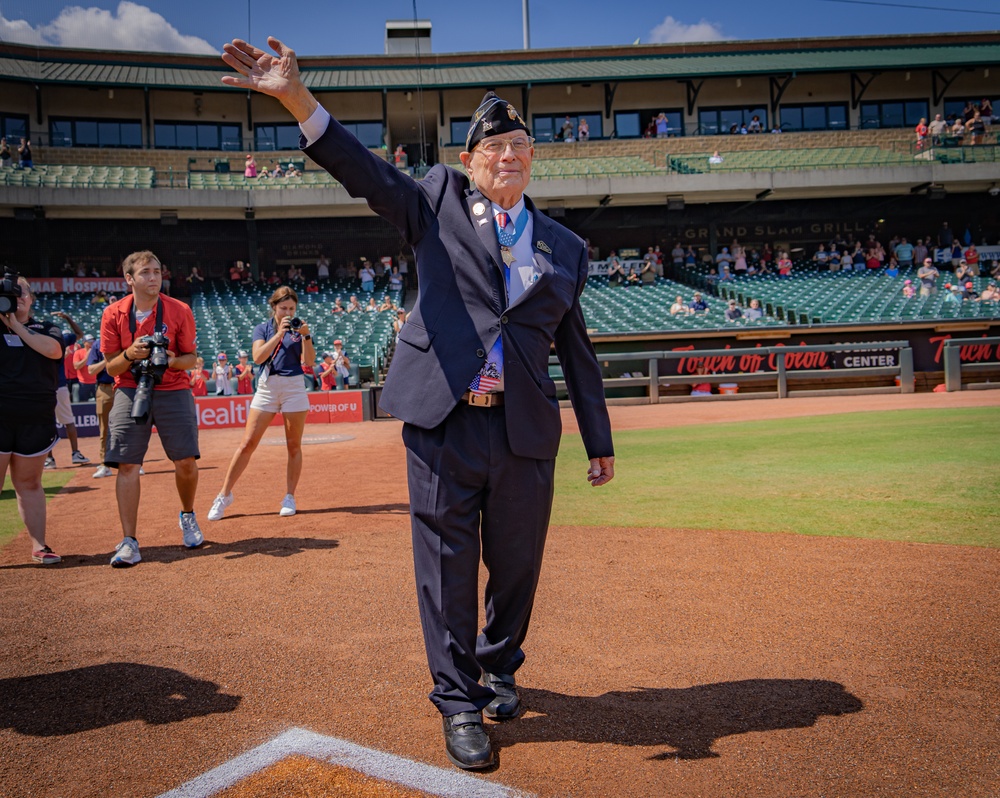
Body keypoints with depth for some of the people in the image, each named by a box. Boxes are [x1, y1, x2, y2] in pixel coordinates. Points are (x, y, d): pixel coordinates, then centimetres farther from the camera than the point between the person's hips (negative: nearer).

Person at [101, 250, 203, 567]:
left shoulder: (179, 311, -2)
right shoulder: (113, 314, 0)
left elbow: (191, 357, 4)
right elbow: (111, 367, 3)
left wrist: (173, 361, -18)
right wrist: (129, 355, -18)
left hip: (173, 390, 0)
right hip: (130, 392, 0)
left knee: (186, 461, -4)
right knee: (127, 464, -9)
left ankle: (187, 516, 26)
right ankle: (129, 542, -5)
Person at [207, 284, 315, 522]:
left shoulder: (298, 328, 6)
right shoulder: (262, 329, 6)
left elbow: (309, 361, -3)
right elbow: (258, 357, -11)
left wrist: (306, 335, -16)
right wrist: (279, 333, -17)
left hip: (294, 388, 0)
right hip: (266, 387, 0)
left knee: (294, 446, 3)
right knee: (247, 444, -3)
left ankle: (289, 498, 14)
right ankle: (224, 495, 6)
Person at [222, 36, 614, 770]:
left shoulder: (564, 247, 12)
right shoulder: (440, 201, 7)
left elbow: (577, 351, 14)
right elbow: (368, 173, -7)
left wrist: (600, 441, 13)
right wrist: (298, 99, -22)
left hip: (525, 433, 3)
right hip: (443, 424, -2)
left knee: (517, 564, 13)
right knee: (448, 570, 6)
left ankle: (500, 669, 40)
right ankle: (459, 704, 23)